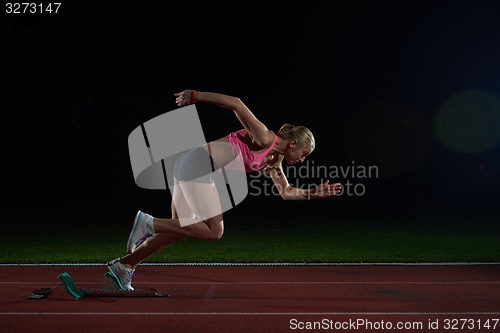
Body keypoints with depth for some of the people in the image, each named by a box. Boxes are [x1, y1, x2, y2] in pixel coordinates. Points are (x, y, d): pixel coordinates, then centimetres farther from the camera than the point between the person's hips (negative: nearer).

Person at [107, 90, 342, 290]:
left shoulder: (273, 159, 17)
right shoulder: (264, 137, -11)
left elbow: (286, 192, 23)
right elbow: (236, 103, -19)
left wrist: (313, 193, 13)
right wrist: (196, 96, -18)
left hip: (188, 168, 10)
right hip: (197, 164, -10)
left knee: (177, 231, 11)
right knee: (214, 231, -10)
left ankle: (124, 265, 17)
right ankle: (149, 222, -9)